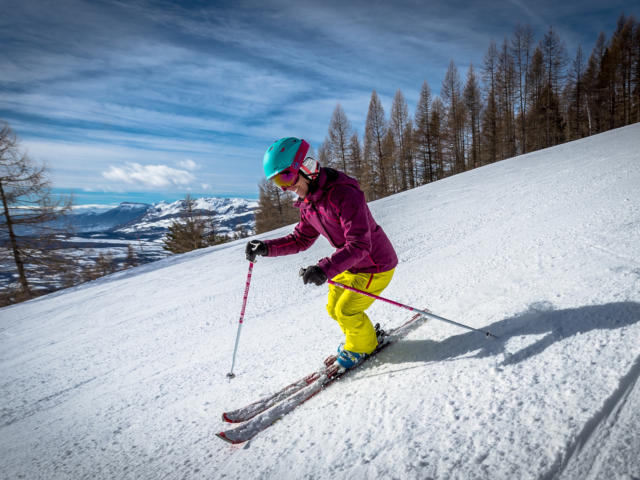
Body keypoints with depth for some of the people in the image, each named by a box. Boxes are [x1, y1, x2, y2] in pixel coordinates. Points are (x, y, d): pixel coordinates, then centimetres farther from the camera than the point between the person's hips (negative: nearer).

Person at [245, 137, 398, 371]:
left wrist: (325, 269, -51)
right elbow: (301, 239, 7)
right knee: (334, 308, 14)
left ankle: (362, 347, 24)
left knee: (346, 310, -6)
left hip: (375, 266, -8)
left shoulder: (344, 194, -31)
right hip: (349, 265, 9)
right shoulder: (308, 202, -3)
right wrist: (267, 248, -7)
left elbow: (359, 246, -38)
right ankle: (364, 335, 41)